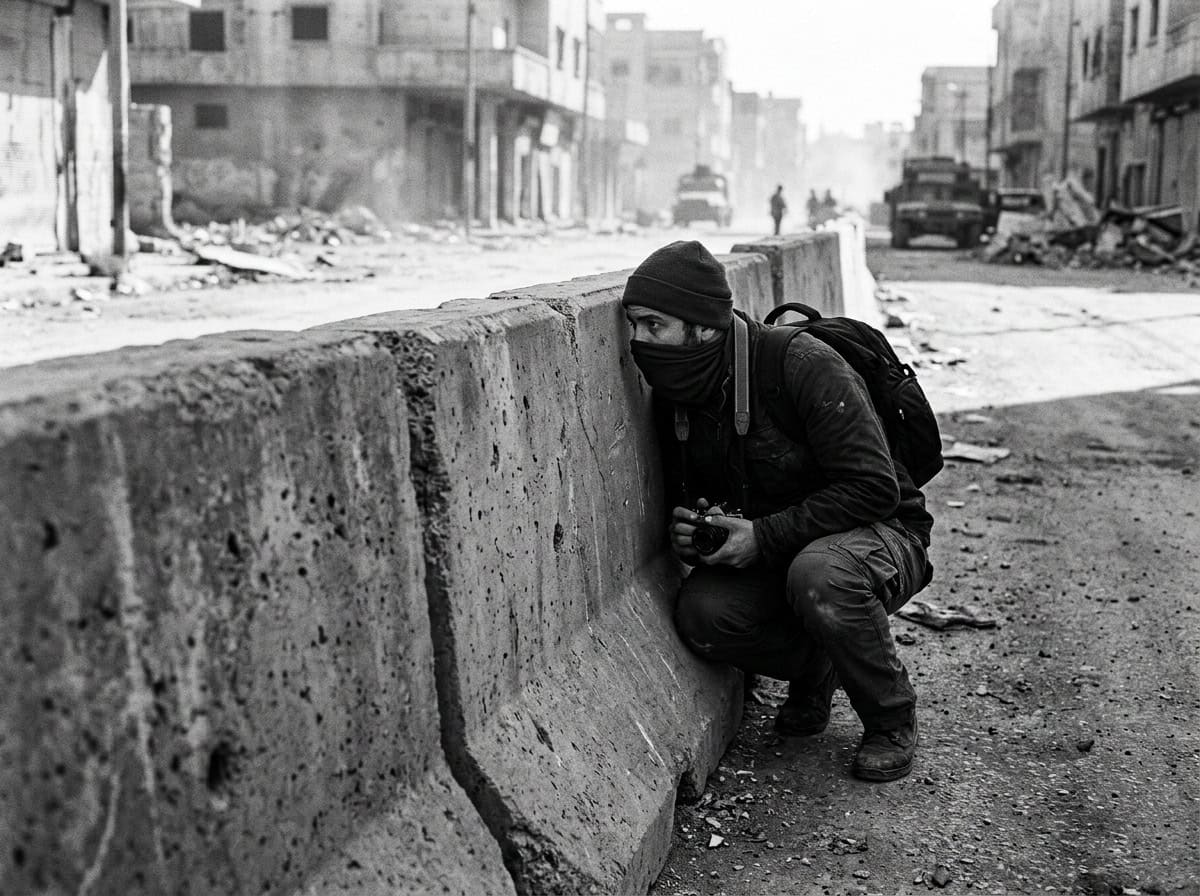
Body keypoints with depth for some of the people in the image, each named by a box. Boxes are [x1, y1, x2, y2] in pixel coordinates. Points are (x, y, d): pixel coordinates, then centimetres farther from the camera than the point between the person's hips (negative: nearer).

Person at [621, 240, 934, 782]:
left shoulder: (806, 366, -25)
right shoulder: (674, 392, -3)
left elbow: (874, 488, -25)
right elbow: (683, 490, 12)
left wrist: (766, 535, -29)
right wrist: (685, 529, -13)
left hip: (880, 531, -5)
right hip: (772, 553, 6)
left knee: (818, 575, -39)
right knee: (699, 614, -23)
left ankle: (891, 719, -11)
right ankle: (815, 666, 7)